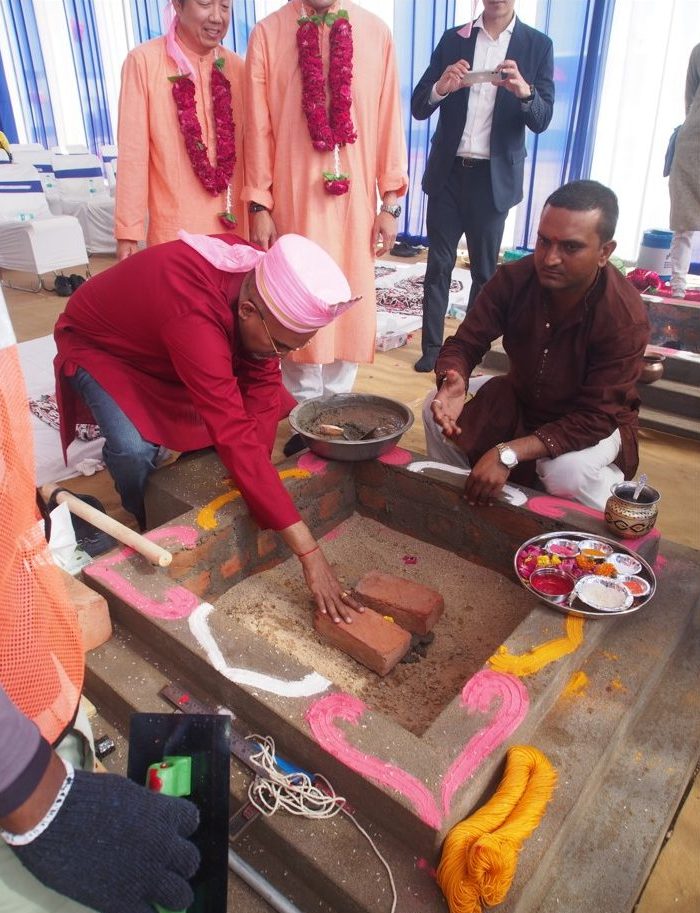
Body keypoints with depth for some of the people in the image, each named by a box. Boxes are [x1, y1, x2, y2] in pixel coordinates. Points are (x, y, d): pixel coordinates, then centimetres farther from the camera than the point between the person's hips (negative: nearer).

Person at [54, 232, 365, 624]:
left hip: (165, 342, 6)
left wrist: (256, 482, -24)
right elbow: (237, 439, -49)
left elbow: (262, 386, -15)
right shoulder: (193, 315, -44)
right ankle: (153, 525, 2)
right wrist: (311, 554, -48)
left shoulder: (265, 285, -22)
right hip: (99, 346, -6)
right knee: (135, 448, -31)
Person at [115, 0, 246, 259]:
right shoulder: (144, 60, -5)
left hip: (233, 224, 4)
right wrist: (128, 231, -8)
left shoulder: (236, 66, 7)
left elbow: (249, 151, 9)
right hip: (175, 229, -3)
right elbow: (133, 152, -6)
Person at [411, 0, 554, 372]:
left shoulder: (537, 45, 2)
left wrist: (524, 92, -25)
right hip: (448, 171, 1)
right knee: (439, 263, 1)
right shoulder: (453, 39, 6)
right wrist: (440, 88, -19)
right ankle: (432, 346, 9)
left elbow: (542, 120, -4)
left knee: (484, 268, 6)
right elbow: (418, 108, 2)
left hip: (494, 176, -1)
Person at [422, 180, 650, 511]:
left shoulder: (625, 319, -30)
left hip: (595, 423, -4)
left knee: (567, 471, -36)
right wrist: (452, 382, -40)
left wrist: (508, 454, -43)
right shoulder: (514, 279, -20)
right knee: (436, 411, -11)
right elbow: (464, 343, -14)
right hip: (522, 398, 5)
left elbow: (594, 419, -31)